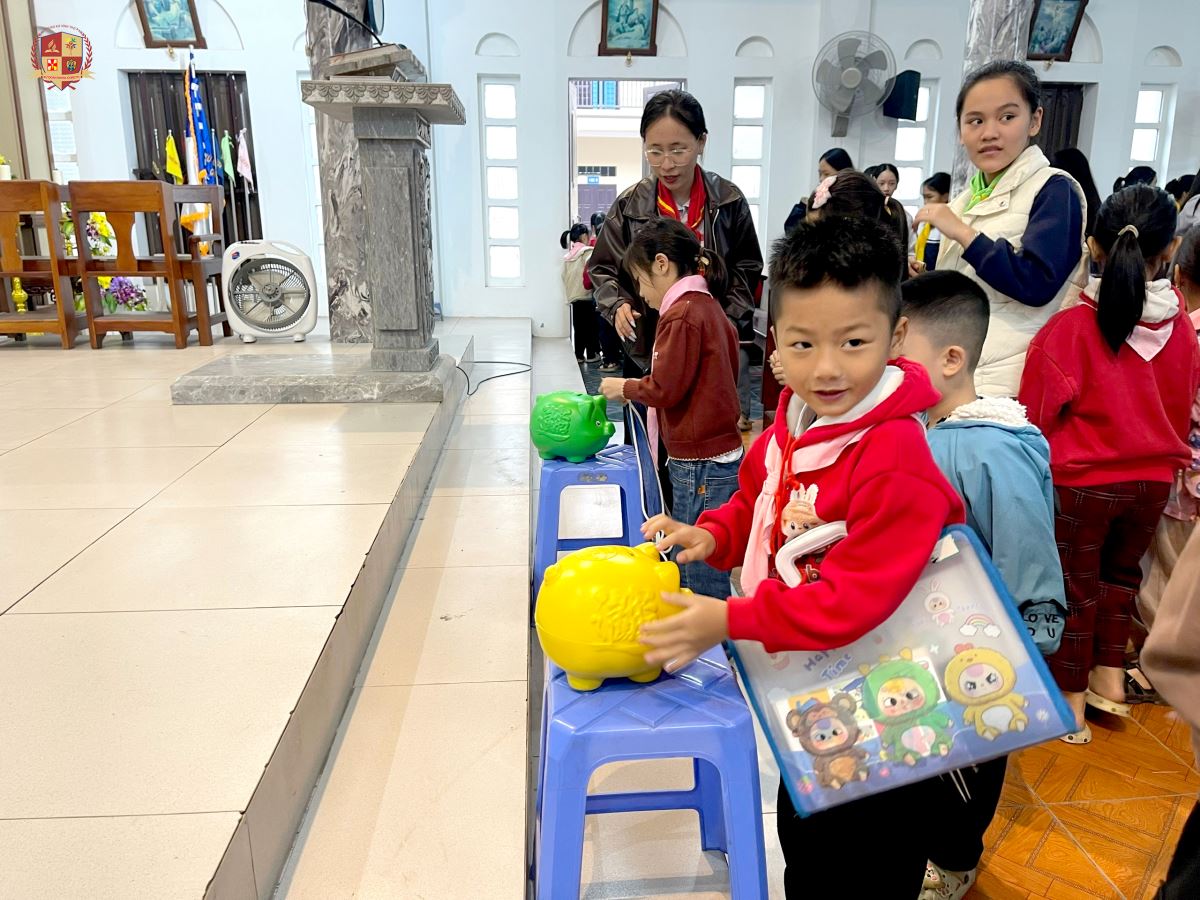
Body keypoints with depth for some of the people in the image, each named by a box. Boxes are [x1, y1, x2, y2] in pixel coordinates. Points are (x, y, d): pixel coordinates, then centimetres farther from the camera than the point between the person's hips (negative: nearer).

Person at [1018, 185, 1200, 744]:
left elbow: (1037, 410, -12)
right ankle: (1110, 677, 34)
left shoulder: (1071, 327, -20)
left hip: (1080, 479, -4)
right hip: (1152, 478, 4)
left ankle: (1070, 702, 22)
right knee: (1121, 574, 24)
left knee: (1075, 587, 11)